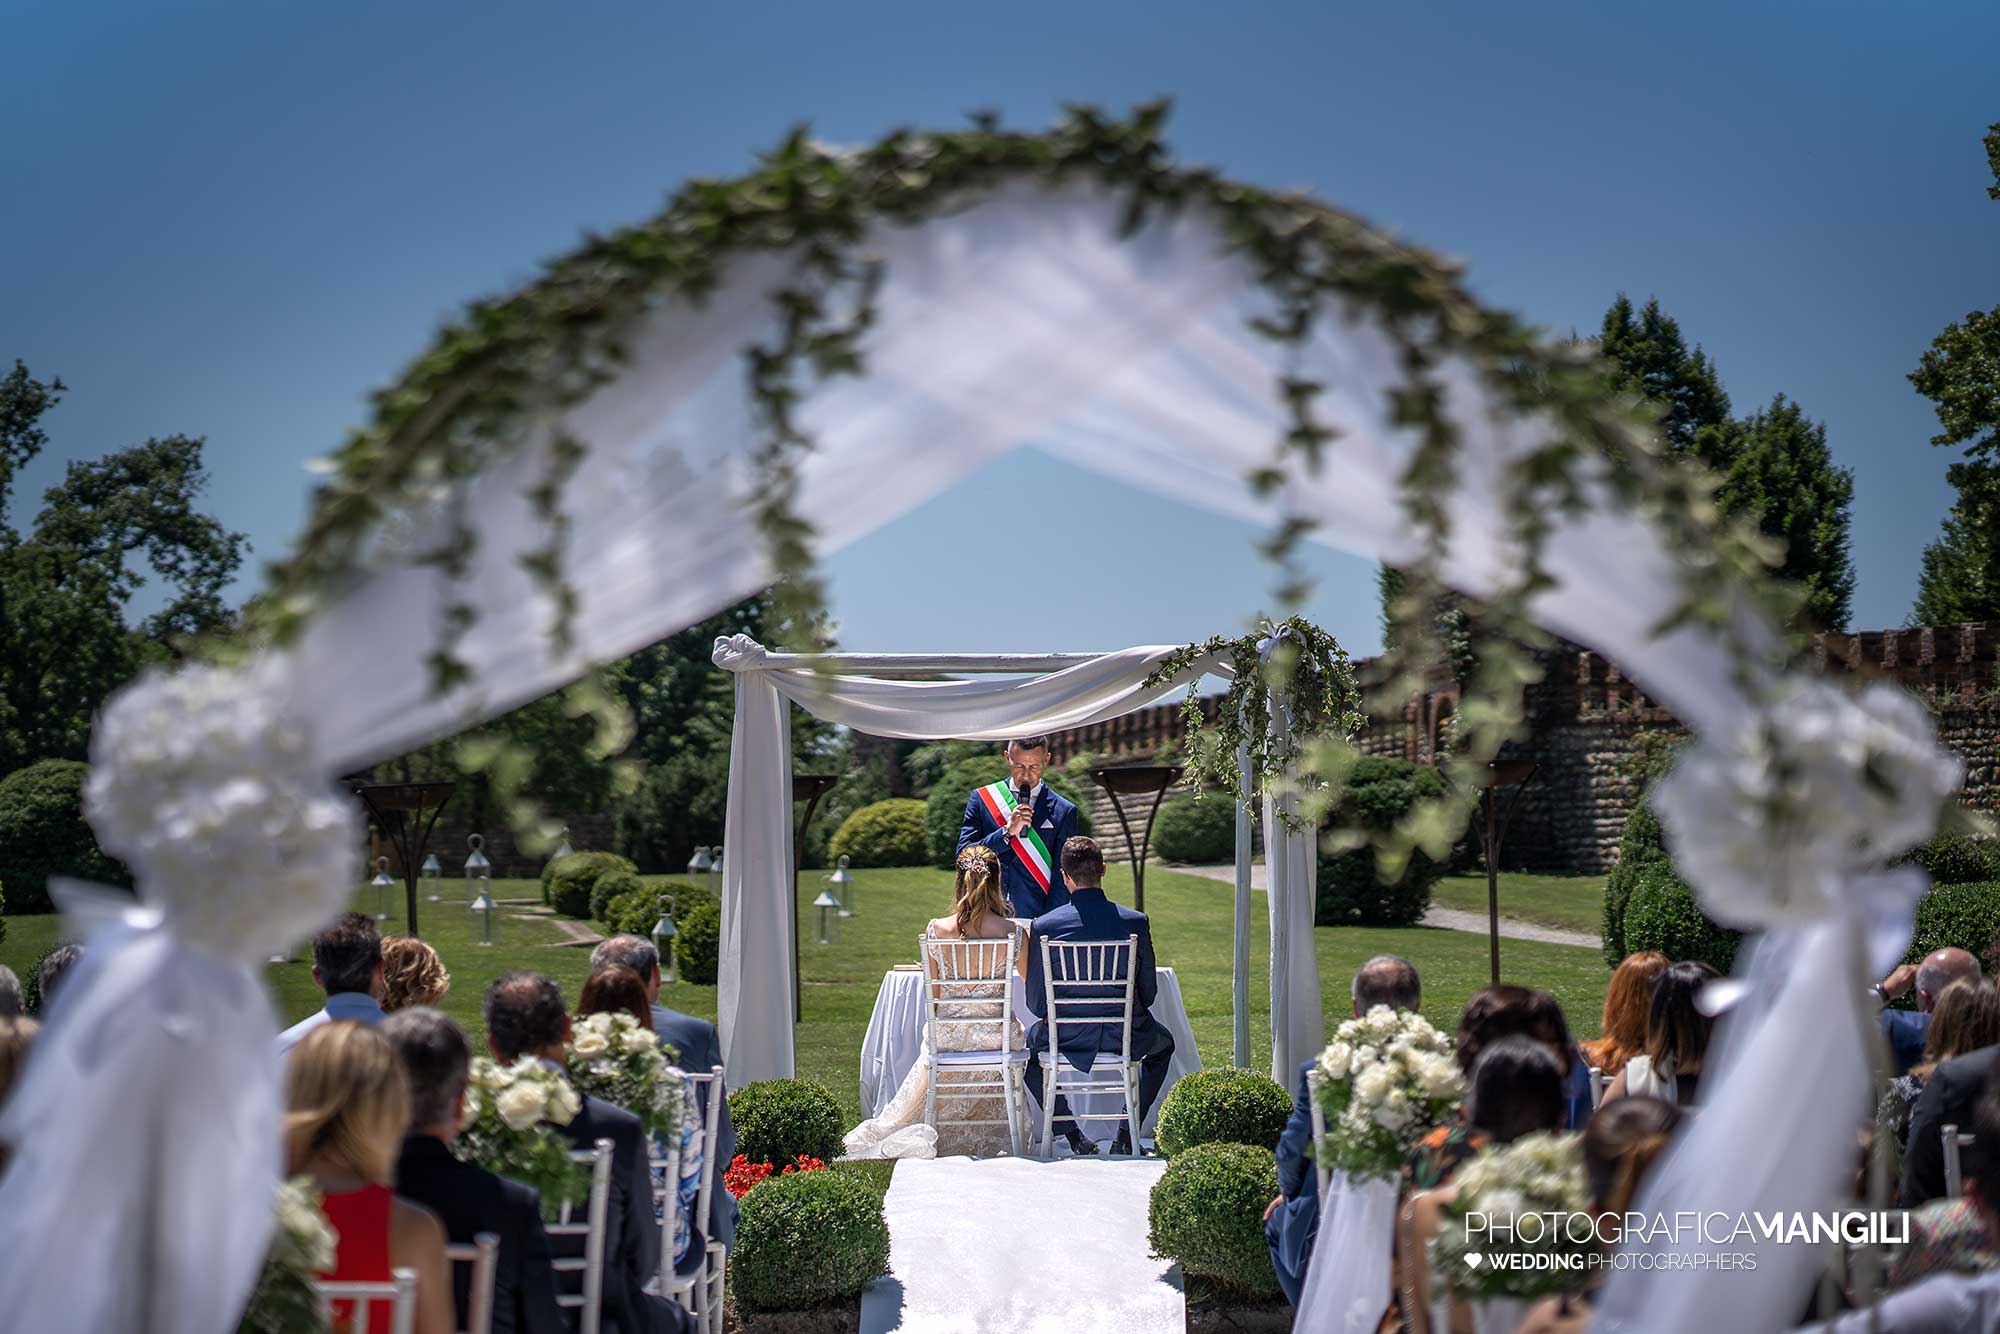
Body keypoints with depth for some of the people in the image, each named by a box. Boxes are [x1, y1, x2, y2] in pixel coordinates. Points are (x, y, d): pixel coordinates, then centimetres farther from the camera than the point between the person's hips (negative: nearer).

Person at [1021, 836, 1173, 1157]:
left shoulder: (1042, 926, -14)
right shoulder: (1136, 922, -11)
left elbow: (1036, 1003, -6)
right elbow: (1148, 992, -2)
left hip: (1066, 1039, 0)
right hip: (1126, 1038, 1)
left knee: (1028, 1041, 34)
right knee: (1164, 1044, 35)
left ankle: (1074, 1136, 24)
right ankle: (1127, 1134, 21)